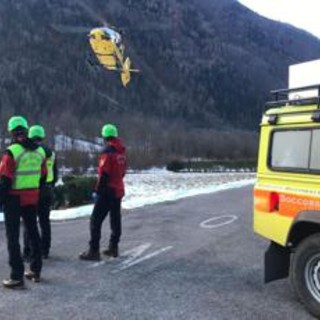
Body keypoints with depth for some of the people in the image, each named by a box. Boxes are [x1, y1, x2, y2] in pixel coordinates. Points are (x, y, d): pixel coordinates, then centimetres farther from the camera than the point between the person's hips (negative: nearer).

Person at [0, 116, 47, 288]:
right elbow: (43, 176, 10)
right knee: (33, 232, 17)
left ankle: (17, 277, 2)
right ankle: (35, 270, 26)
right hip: (32, 198, 6)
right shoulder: (40, 151, 4)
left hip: (14, 199, -6)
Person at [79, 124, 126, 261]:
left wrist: (98, 190, -14)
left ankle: (94, 251, -6)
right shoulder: (121, 151, 9)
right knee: (115, 219, 16)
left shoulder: (108, 151, -16)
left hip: (108, 190, -8)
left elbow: (104, 174, -19)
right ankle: (113, 247, 24)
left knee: (96, 220, -5)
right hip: (119, 189, 9)